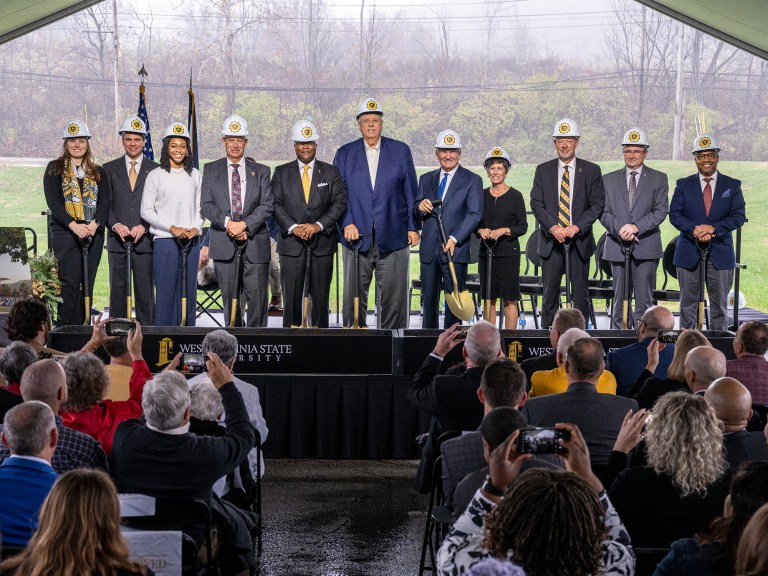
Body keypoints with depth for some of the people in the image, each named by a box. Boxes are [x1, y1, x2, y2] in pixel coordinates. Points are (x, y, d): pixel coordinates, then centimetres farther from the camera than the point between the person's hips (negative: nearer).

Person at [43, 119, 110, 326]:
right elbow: (52, 200, -3)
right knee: (70, 283, -10)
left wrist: (95, 224, -13)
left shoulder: (98, 172, 16)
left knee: (87, 285, 2)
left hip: (93, 234, 3)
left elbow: (105, 202, 6)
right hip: (65, 233, -3)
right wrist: (73, 225, -17)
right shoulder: (54, 169, 7)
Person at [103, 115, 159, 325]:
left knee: (145, 292, -1)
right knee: (117, 291, 3)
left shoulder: (155, 170, 8)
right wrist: (116, 225, -9)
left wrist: (144, 227, -10)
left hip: (145, 240, -1)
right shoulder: (109, 169, 12)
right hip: (117, 240, 1)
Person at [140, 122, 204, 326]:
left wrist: (196, 228, -5)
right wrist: (172, 228, -12)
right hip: (165, 241, -3)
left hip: (191, 241, 3)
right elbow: (146, 211, -2)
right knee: (165, 291, -3)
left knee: (189, 292, 5)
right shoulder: (155, 176, 1)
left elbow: (200, 208, 14)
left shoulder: (195, 176, 12)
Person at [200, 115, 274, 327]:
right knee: (230, 298, 3)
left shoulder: (260, 171, 10)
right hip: (224, 245, 0)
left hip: (255, 243, 0)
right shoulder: (211, 170, 10)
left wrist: (245, 225, -14)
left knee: (257, 297, -4)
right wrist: (227, 222, -16)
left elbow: (267, 205, 0)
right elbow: (206, 205, 1)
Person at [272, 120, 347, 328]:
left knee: (320, 295, 3)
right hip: (291, 242, 0)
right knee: (291, 295, -1)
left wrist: (318, 225, -13)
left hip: (322, 241, 0)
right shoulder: (281, 173, 9)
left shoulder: (331, 172, 8)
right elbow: (275, 204, 1)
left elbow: (340, 202, 0)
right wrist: (293, 227, -14)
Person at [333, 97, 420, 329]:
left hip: (393, 238, -1)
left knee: (394, 297, 0)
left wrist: (413, 227, 1)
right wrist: (346, 223, -9)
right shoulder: (344, 154, 10)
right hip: (357, 236, 1)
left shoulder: (401, 151, 8)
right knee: (353, 296, 3)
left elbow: (411, 192, 7)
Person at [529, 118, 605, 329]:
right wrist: (552, 227, -14)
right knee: (550, 291, 2)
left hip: (580, 238, -1)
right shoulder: (543, 170, 8)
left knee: (580, 292, 3)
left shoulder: (591, 170, 4)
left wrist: (577, 227, -15)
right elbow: (536, 202, 1)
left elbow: (597, 203, -2)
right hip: (551, 239, 1)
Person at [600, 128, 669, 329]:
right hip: (617, 246, 2)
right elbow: (603, 212, 5)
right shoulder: (609, 179, 13)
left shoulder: (658, 179, 7)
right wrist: (619, 229, -12)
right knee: (620, 298, 6)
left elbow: (661, 211, -3)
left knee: (644, 299, -3)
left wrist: (636, 227, -16)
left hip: (646, 247, -2)